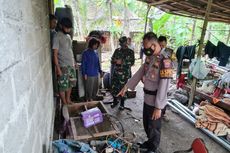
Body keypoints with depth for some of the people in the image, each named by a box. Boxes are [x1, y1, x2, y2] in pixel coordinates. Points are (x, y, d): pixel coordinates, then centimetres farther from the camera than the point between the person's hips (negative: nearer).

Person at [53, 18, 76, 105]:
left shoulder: (68, 36, 10)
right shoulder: (57, 37, -13)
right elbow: (55, 54, -16)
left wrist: (74, 62, 16)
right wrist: (58, 68, -20)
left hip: (71, 65, 8)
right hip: (63, 66, -8)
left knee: (70, 84, 16)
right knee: (63, 86, 3)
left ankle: (68, 100, 33)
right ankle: (64, 103, 18)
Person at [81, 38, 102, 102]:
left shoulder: (95, 52, 10)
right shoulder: (85, 52, -9)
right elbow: (83, 64, -10)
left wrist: (100, 71, 14)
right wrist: (84, 74, -14)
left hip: (95, 74, 7)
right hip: (89, 75, -7)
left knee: (95, 88, 14)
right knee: (89, 89, 1)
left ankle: (92, 99, 30)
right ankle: (88, 101, 18)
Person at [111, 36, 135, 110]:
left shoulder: (130, 52, -1)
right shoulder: (117, 50, 10)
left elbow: (132, 62, -10)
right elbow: (112, 60, 13)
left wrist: (122, 62, -19)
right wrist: (115, 61, -10)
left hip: (124, 73, -3)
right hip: (115, 72, 4)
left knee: (123, 88, 3)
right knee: (114, 87, 7)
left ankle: (122, 103, 21)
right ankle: (115, 100, 30)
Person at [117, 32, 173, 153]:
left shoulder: (165, 62, -25)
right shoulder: (149, 58, 2)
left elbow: (163, 87, -25)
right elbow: (139, 73, 8)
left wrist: (158, 107, -22)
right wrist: (126, 87, 6)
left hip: (155, 101, -8)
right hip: (147, 98, 8)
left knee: (154, 127, 14)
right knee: (146, 124, 25)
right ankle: (149, 142, 49)